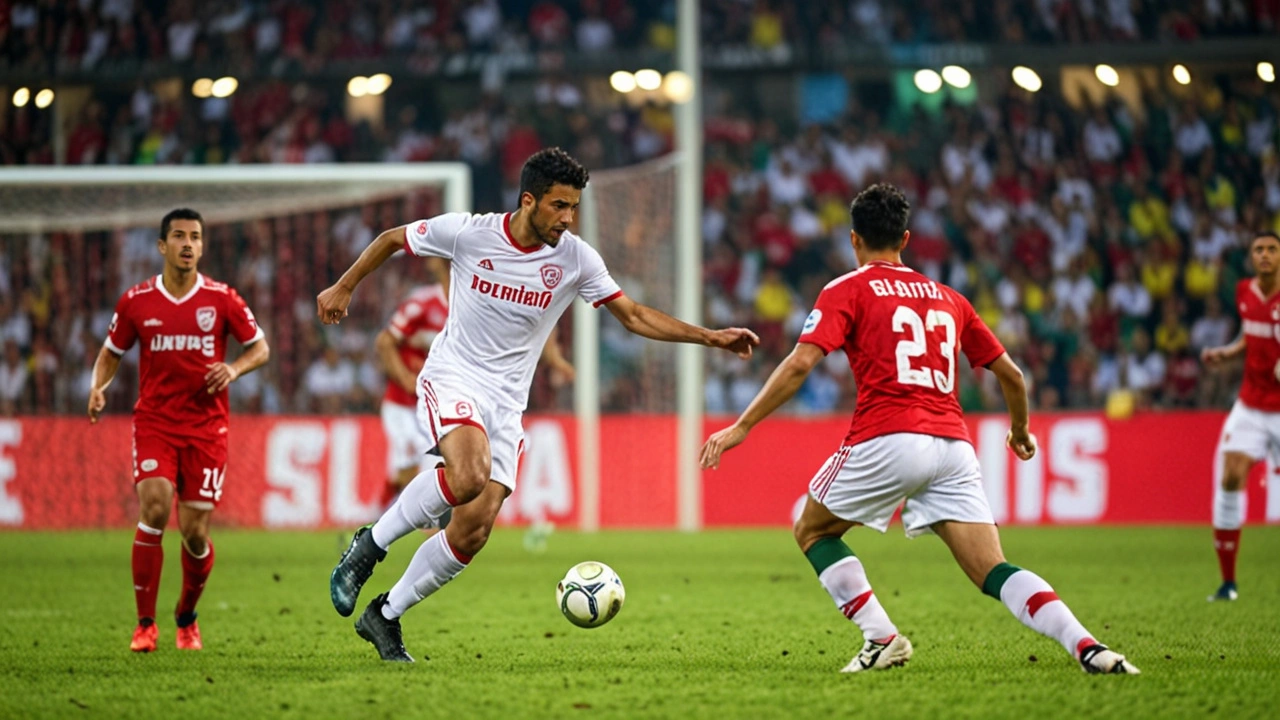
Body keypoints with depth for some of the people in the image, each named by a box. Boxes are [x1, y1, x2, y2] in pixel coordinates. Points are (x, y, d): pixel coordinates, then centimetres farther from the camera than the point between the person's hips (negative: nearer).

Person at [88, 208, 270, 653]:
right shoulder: (136, 301, 2)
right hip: (154, 422, 0)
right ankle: (145, 624, -10)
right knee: (154, 509, -20)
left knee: (194, 530, -2)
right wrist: (99, 387, -6)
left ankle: (187, 618, 25)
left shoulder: (222, 300, -1)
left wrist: (234, 369, -13)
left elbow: (260, 348, 8)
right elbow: (111, 352, 14)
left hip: (206, 427, 0)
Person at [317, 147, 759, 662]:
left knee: (473, 532, -6)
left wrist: (710, 337, -6)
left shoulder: (574, 258, -3)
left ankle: (386, 616, 13)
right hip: (452, 380, -4)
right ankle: (370, 545, -13)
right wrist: (344, 287, 11)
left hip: (506, 404, 4)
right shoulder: (467, 233, -9)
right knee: (469, 475, -34)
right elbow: (393, 239, 7)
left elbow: (634, 315, 2)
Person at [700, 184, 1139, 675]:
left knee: (812, 531, 19)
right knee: (992, 571, 0)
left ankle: (882, 639, 5)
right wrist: (1020, 430, 45)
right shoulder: (947, 298, 23)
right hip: (952, 445, 4)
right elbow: (1010, 374, 27)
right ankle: (1087, 647, -21)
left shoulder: (847, 291, 9)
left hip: (886, 440, -4)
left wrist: (742, 427, -3)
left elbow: (800, 364, -5)